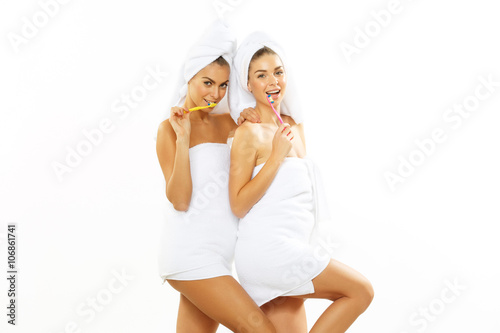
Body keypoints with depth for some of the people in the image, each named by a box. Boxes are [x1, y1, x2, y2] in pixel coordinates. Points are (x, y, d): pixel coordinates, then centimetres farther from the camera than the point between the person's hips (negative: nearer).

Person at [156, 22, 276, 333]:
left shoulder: (228, 123, 13)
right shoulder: (170, 129, -4)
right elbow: (179, 200, -13)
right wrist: (183, 137, -18)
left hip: (218, 254, 7)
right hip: (190, 252, -7)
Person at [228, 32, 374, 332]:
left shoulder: (295, 126, 15)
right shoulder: (249, 133, -9)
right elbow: (238, 205, -14)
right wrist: (276, 157, -16)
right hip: (269, 248, -8)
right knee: (361, 291, -5)